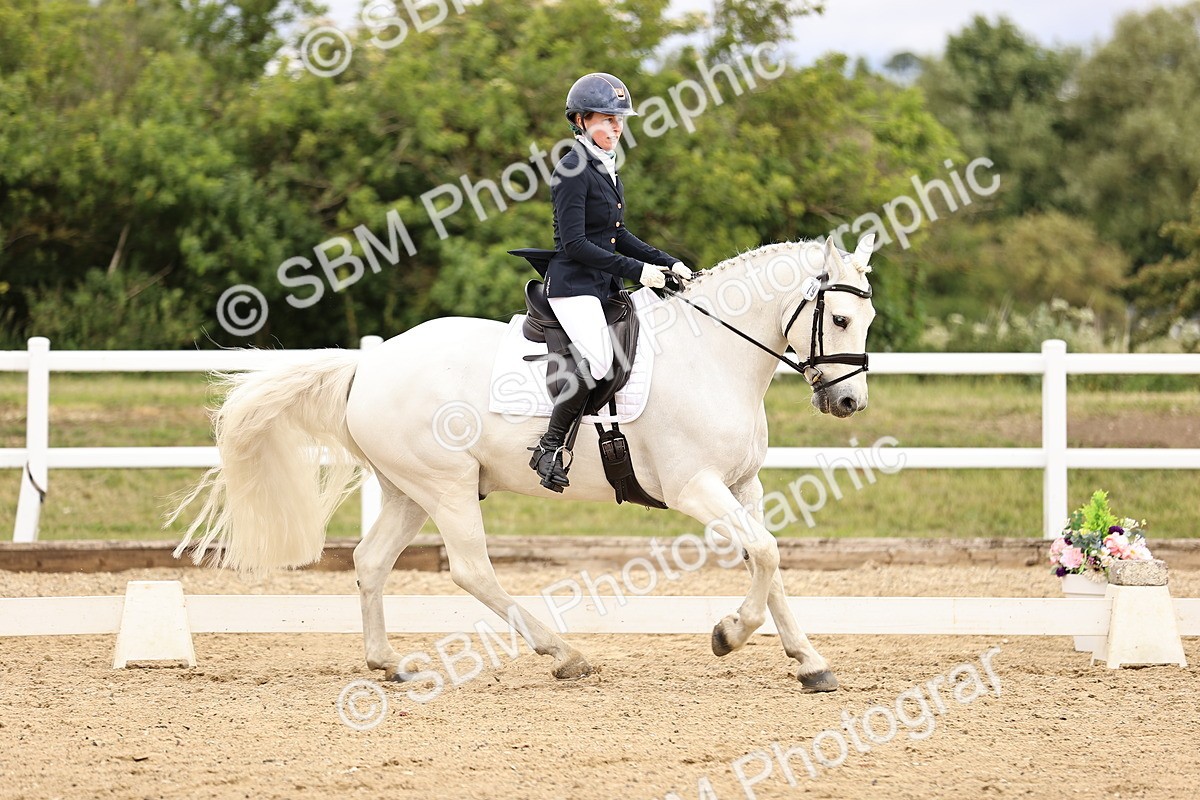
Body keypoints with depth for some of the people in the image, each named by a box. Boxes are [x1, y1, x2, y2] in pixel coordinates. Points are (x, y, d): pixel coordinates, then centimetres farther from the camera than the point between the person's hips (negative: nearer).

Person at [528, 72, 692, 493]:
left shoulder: (607, 169, 15)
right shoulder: (572, 170, -13)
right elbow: (575, 244, -19)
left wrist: (667, 263, 11)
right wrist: (637, 270, -20)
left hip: (605, 285, 10)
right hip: (573, 284, -10)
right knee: (598, 359, -29)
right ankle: (550, 448, -21)